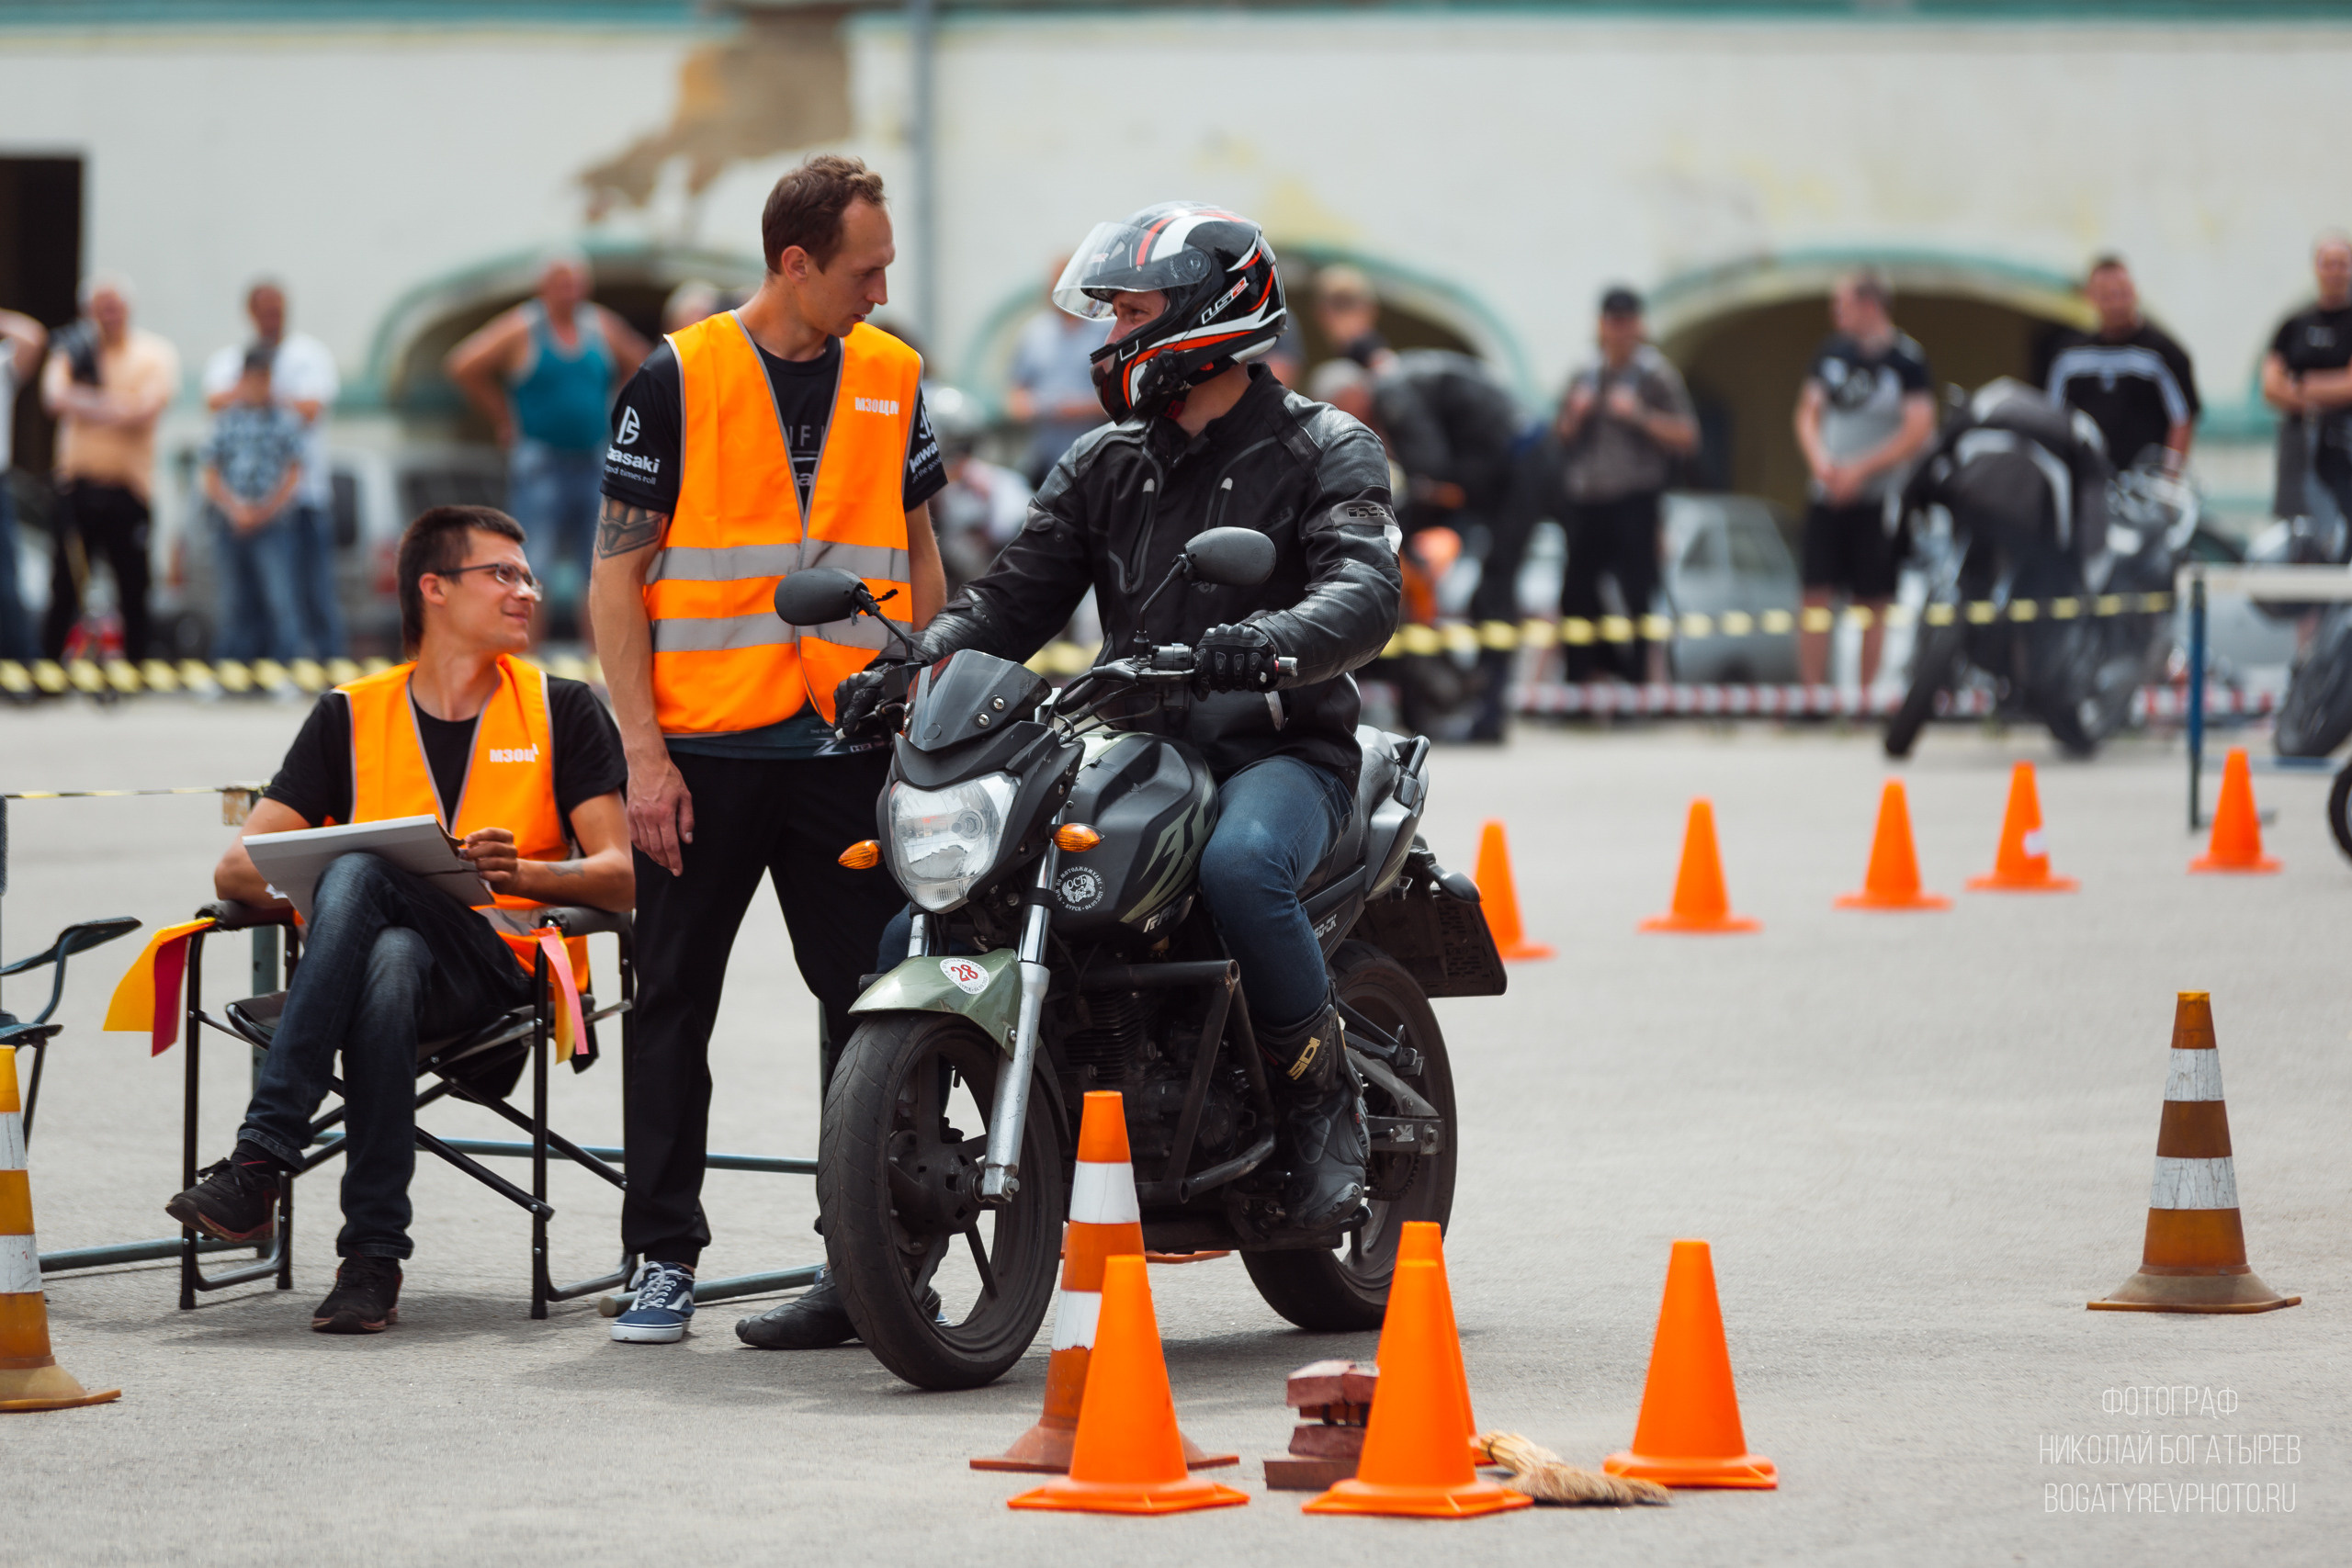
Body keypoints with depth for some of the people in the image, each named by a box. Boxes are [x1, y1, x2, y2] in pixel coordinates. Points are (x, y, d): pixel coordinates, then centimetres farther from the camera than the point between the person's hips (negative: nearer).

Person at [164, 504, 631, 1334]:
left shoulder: (562, 711, 14)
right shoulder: (352, 716, 17)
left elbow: (620, 877, 5)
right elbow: (236, 869, 10)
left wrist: (520, 874, -16)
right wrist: (316, 888, -13)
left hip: (502, 968, -2)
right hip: (368, 948, 2)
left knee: (360, 872, -34)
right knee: (387, 964, -38)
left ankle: (261, 1157, -42)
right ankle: (373, 1255, -42)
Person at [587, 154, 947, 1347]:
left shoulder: (893, 377, 8)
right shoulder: (678, 381, -4)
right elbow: (617, 578, -3)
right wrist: (643, 753, -10)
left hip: (851, 747, 3)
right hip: (704, 748, -3)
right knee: (674, 1009, 4)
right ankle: (664, 1257, 11)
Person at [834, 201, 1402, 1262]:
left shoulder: (1323, 450, 0)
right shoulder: (1102, 466, 18)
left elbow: (1366, 592, -18)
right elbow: (1016, 596, 9)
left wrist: (1263, 644, -39)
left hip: (1279, 748, -6)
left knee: (1239, 865, -39)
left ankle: (1324, 1099, -20)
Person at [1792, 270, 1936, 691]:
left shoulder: (1906, 360, -8)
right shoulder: (1831, 351, 8)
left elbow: (1918, 431, -12)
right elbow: (1808, 414, 13)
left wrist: (1860, 469, -14)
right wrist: (1820, 461, -6)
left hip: (1879, 498, -4)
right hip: (1828, 495, 4)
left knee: (1872, 604, 2)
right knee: (1816, 596, -2)